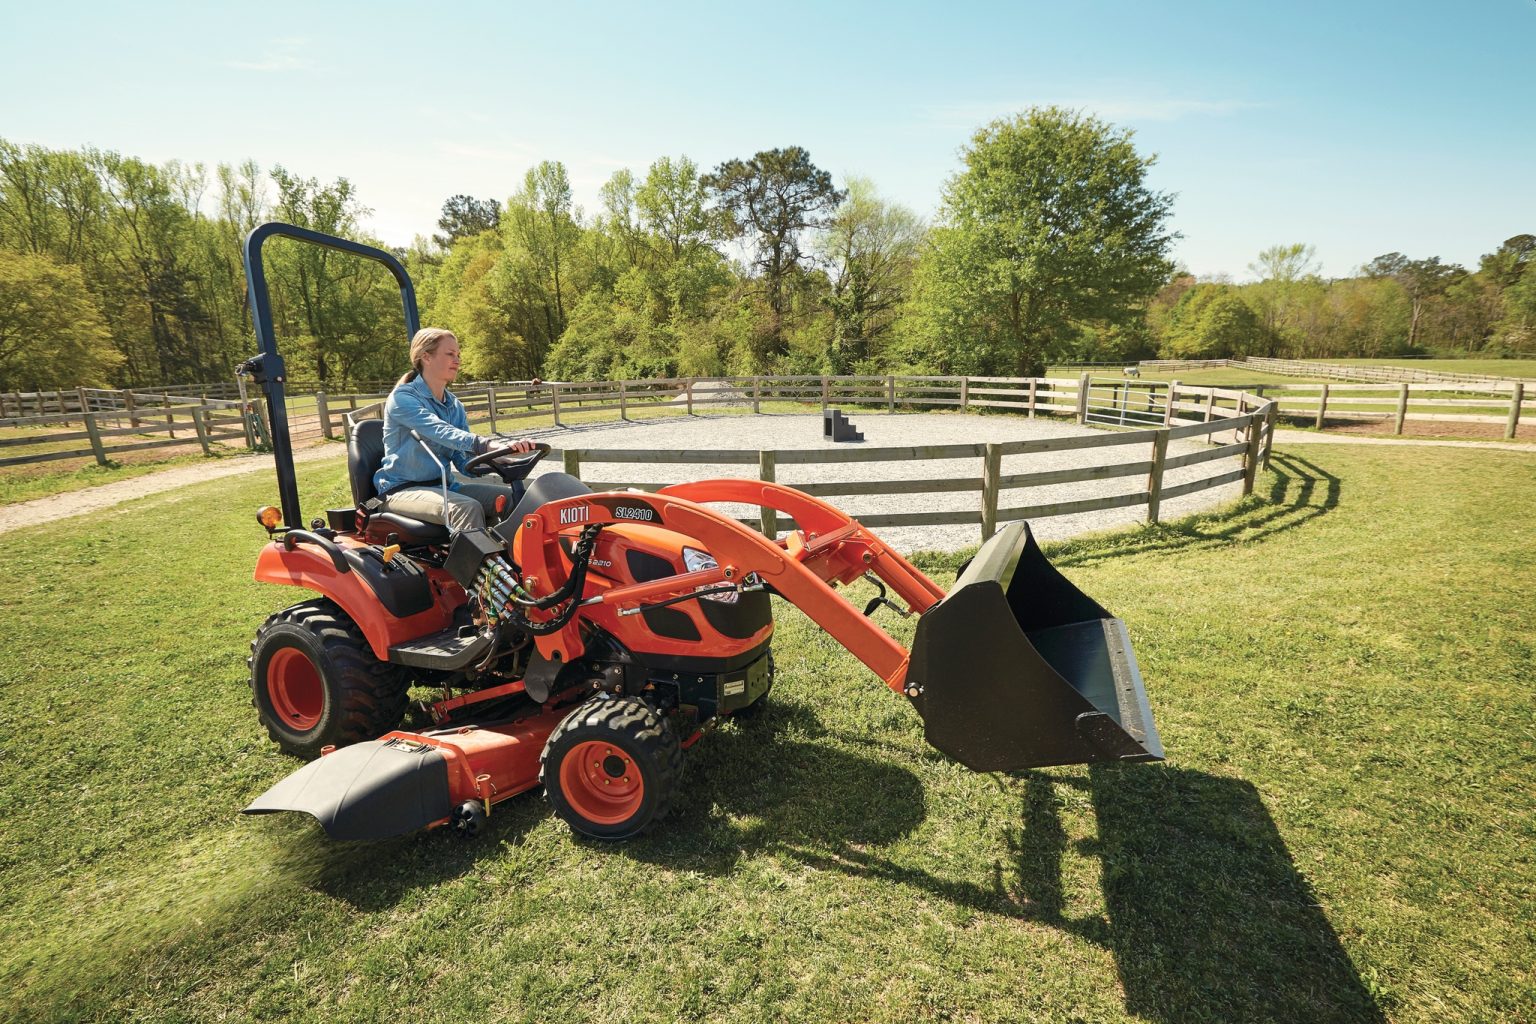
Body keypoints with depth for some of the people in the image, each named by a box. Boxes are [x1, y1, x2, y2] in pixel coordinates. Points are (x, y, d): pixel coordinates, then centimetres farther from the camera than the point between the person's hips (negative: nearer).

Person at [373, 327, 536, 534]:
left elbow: (464, 462, 3)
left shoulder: (455, 406, 12)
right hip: (402, 489, -7)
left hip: (443, 485, 7)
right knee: (467, 507, -35)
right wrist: (485, 444, -47)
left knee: (511, 497, -15)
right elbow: (439, 431, -31)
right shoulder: (402, 397, -10)